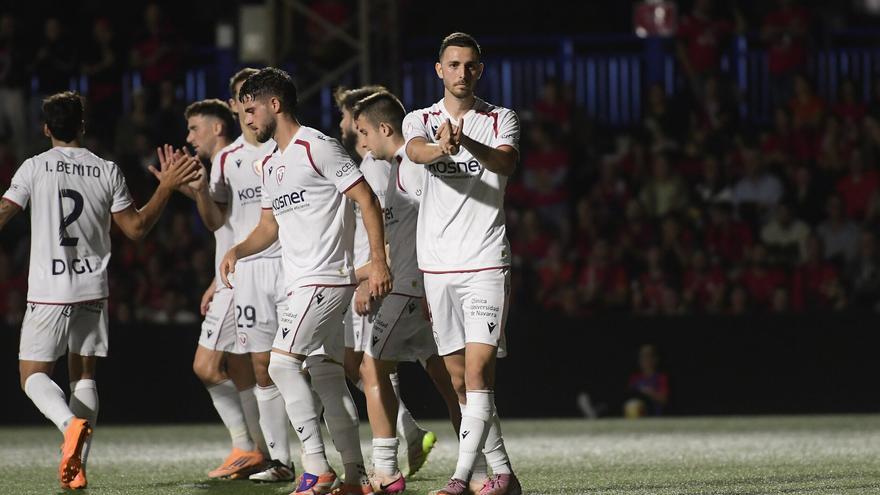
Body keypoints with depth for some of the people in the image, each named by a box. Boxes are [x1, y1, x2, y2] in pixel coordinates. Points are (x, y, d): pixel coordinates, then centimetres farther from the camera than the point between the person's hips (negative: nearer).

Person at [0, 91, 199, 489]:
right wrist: (166, 187, 15)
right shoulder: (107, 171, 1)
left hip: (49, 292, -3)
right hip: (93, 291, 3)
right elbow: (136, 228, 8)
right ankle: (77, 467, 3)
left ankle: (71, 423, -26)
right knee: (84, 373, 12)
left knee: (33, 373, 5)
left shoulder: (35, 167, -6)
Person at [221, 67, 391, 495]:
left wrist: (378, 262, -18)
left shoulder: (317, 148, -10)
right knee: (326, 375, 8)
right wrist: (237, 250, 7)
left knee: (282, 363, -17)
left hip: (325, 278, -10)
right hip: (299, 283, 10)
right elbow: (270, 226, 27)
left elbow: (368, 202, -12)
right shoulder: (271, 165, 18)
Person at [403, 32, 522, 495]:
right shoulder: (420, 120, 8)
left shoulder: (501, 121, 4)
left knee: (478, 370, -15)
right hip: (436, 265, 3)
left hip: (486, 263, -3)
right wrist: (441, 148, -42)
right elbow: (415, 150, -17)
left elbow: (506, 163, -19)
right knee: (460, 381, 6)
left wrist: (468, 141, -41)